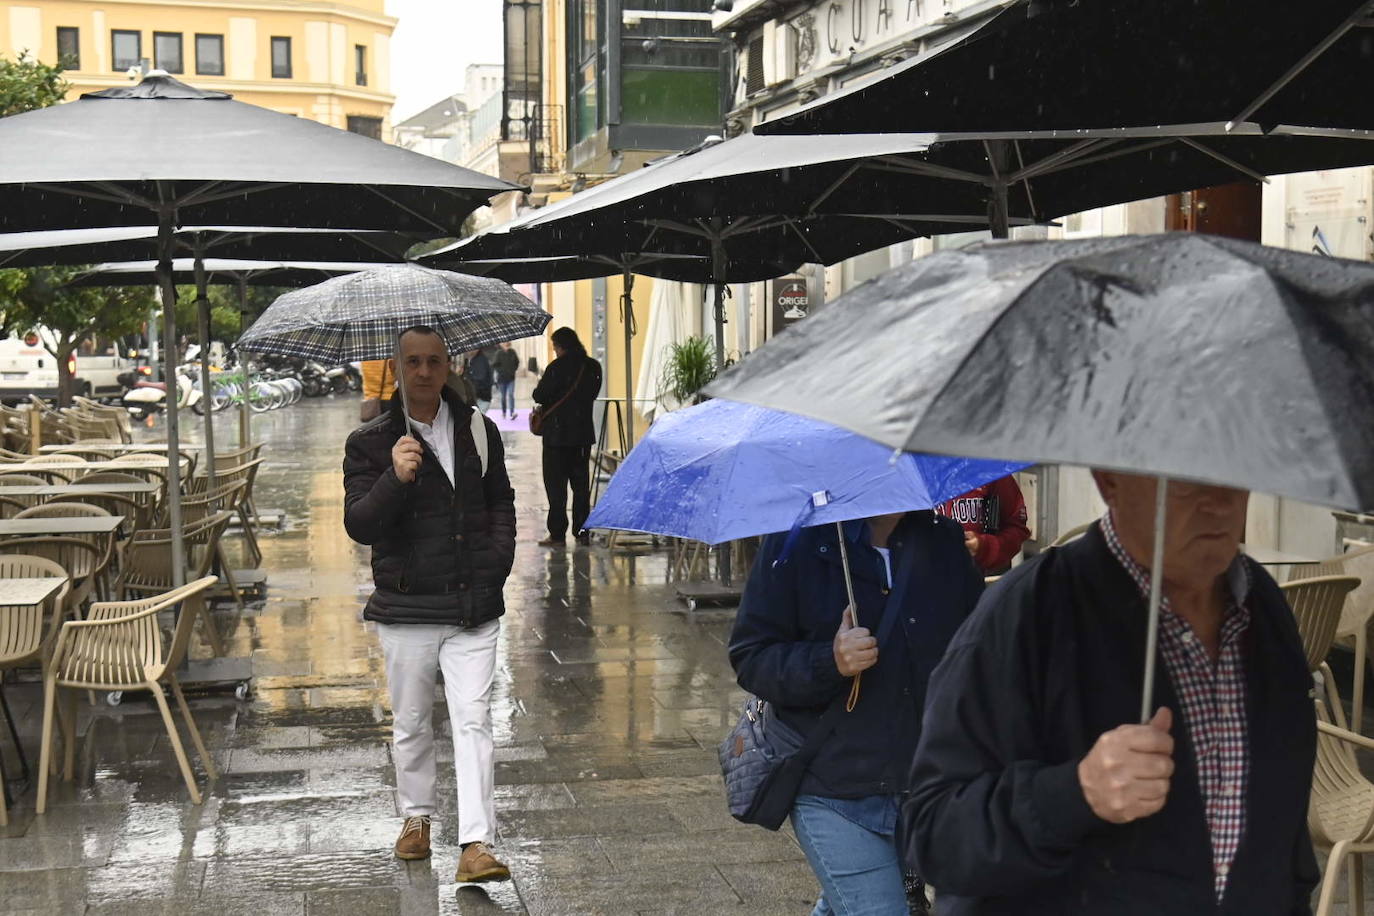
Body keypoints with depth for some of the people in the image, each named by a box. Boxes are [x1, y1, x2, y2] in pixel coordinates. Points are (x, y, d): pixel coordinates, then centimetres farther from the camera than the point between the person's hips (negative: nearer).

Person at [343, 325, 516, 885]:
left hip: (474, 607, 1)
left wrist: (496, 561, 3)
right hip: (406, 608, -1)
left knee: (473, 721, -6)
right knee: (411, 723, 13)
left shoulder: (479, 432, 7)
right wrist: (395, 479, -28)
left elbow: (501, 503, 18)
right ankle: (416, 817, 34)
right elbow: (359, 525, -12)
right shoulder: (370, 443, -2)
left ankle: (477, 843, -7)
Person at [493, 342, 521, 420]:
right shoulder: (499, 353, -7)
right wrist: (501, 371, -13)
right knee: (503, 396, 10)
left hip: (511, 378, 1)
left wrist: (514, 369, 3)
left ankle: (511, 413, -18)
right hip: (501, 378, -1)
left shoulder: (512, 352, 1)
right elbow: (494, 365, -5)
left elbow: (517, 362, 15)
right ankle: (503, 412, 26)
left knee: (511, 395, -12)